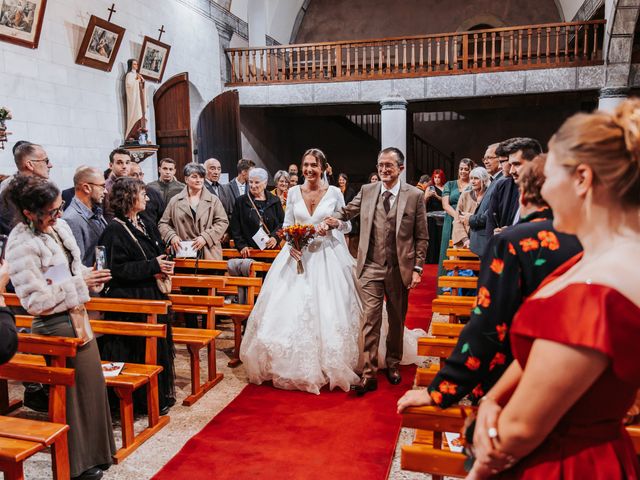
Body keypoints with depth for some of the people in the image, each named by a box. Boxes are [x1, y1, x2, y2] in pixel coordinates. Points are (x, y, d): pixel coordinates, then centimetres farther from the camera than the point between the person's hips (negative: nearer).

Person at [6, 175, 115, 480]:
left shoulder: (59, 226, 4)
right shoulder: (22, 244, -20)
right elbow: (35, 300, -21)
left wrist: (91, 277, -4)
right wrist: (79, 283, -19)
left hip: (77, 317, 8)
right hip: (55, 326, -8)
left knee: (93, 383, 17)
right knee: (73, 392, 7)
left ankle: (95, 451, 38)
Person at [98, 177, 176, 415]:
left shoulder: (146, 226, 12)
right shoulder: (115, 230, -13)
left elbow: (159, 254, 20)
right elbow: (117, 269, -19)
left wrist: (162, 267, -3)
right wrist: (152, 266, -19)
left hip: (152, 296, 8)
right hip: (129, 300, -8)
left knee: (158, 345, 13)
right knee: (138, 349, -1)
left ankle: (159, 396, 27)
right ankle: (141, 401, 15)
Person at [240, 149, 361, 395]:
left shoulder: (334, 193, -1)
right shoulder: (294, 192, 5)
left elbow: (347, 226, 5)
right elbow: (287, 224, 8)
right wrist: (291, 243, -11)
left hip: (327, 256, -2)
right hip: (298, 255, 2)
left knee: (327, 311, -1)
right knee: (291, 309, 2)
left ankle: (327, 366, 16)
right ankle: (294, 366, 18)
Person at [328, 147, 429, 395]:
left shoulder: (415, 195, -2)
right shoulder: (366, 191, 3)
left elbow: (422, 236, -1)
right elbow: (347, 211, 15)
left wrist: (417, 268, -6)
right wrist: (335, 220, -9)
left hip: (400, 269, 0)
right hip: (371, 267, 1)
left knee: (397, 320, 14)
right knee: (370, 319, -2)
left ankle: (393, 364, 34)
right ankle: (369, 374, 4)